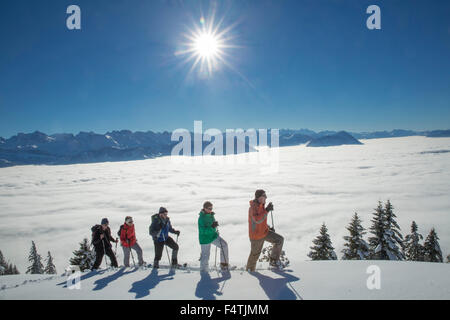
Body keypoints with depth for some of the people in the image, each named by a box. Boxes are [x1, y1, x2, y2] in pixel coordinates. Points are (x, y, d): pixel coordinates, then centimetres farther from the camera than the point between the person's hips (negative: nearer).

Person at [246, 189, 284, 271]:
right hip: (256, 235, -7)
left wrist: (268, 227, 9)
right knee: (255, 254, 8)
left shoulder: (261, 206, 4)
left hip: (264, 232, 8)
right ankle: (250, 269, 34)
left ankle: (273, 260, 6)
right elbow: (257, 220, -37)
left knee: (280, 240, -5)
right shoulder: (253, 207, -23)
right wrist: (267, 210, -34)